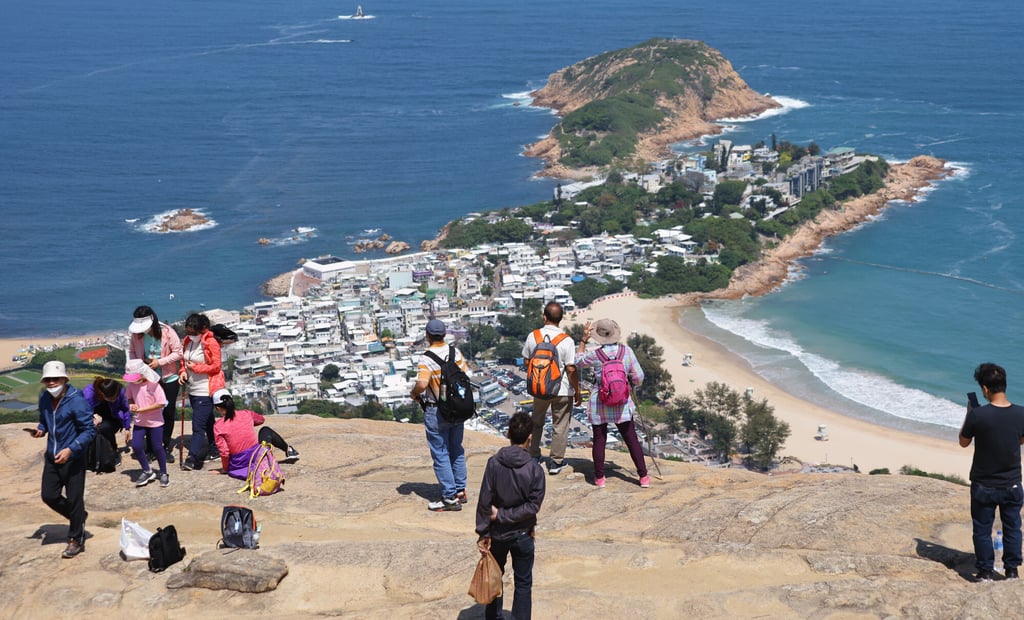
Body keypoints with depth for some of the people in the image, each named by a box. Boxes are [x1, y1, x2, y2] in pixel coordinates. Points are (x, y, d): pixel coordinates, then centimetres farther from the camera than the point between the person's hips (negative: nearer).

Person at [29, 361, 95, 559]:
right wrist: (40, 430, -5)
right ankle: (79, 517, 36)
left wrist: (70, 449, -28)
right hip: (52, 457, 7)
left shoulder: (76, 401, -19)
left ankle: (76, 540, 19)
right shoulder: (44, 398, 1)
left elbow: (89, 431, -18)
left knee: (74, 499, 3)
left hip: (73, 459, -7)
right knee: (49, 496, 11)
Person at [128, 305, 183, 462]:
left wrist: (160, 362, -22)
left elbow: (178, 353, -14)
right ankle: (151, 447, 20)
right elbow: (132, 352, 4)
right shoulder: (136, 334, -9)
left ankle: (166, 448, 19)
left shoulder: (167, 332, -18)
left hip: (168, 379, -2)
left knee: (168, 414, 6)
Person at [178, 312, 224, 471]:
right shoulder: (188, 341, 6)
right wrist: (183, 372, -2)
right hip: (193, 390, 8)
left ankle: (193, 459, -15)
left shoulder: (211, 343, -15)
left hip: (205, 391, -8)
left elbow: (216, 366, -14)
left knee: (198, 425, -12)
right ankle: (214, 450, 32)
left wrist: (195, 367, -15)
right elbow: (184, 361, 18)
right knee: (207, 422, 19)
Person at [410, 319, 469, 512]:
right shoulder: (455, 352, -2)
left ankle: (450, 497, 4)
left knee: (440, 454, 2)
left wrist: (414, 393, -12)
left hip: (436, 412, -6)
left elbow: (422, 384, -32)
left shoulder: (427, 358, -21)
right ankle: (460, 490, 26)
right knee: (456, 450, 18)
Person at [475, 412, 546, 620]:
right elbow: (533, 506, -18)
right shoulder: (535, 469, -16)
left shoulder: (494, 463, -15)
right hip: (523, 535, -1)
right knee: (523, 583, 12)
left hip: (497, 534, 2)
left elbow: (484, 501, -13)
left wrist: (483, 533, -4)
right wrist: (503, 515, -13)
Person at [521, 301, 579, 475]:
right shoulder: (566, 340, -18)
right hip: (562, 389, -3)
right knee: (560, 426, 10)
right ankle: (556, 462, 16)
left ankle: (533, 456, 32)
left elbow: (526, 361, 5)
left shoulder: (533, 336, -8)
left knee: (537, 422, 24)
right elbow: (571, 369, -16)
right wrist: (577, 392, -4)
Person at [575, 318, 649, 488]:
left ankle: (599, 478, 12)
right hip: (622, 404, 1)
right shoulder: (626, 351, -7)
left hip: (599, 404, -1)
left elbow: (579, 361, 10)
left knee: (599, 440, 8)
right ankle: (644, 477, 7)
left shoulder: (595, 355, -11)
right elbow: (638, 378, -3)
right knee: (631, 439, 6)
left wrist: (584, 340, 13)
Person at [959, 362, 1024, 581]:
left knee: (982, 530, 12)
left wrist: (968, 414, 6)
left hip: (984, 486, -2)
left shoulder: (978, 415, -21)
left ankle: (985, 572, 19)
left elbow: (963, 442, -5)